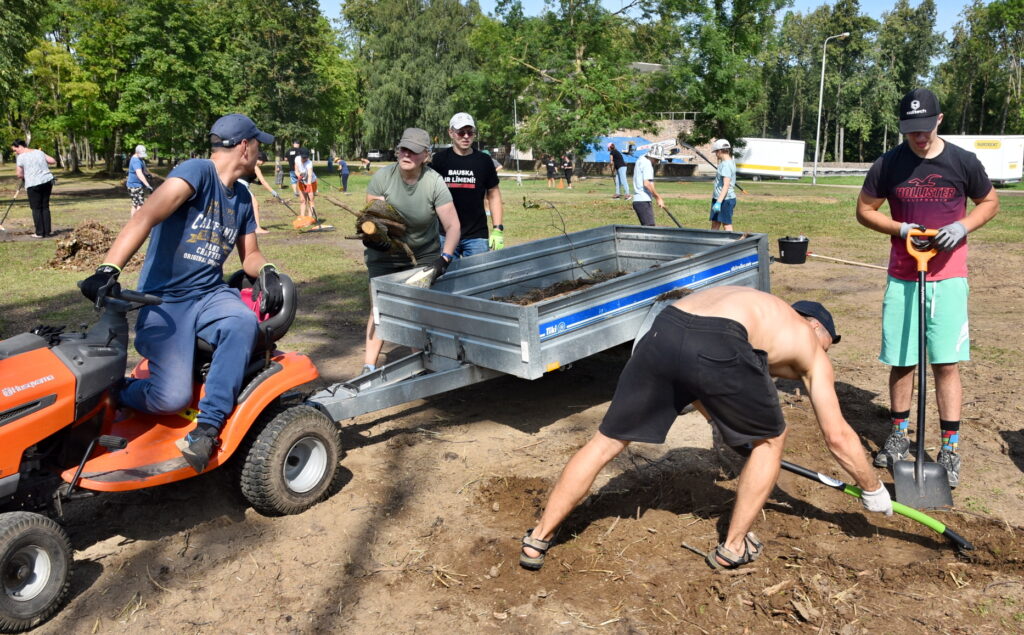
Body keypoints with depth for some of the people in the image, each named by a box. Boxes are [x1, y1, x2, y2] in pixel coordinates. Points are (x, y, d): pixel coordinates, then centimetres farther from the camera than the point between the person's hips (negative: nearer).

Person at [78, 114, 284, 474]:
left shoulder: (241, 197, 13)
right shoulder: (198, 172, -11)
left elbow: (250, 254, 21)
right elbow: (146, 217, -25)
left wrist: (267, 271, -4)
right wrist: (108, 270, -38)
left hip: (210, 294, 6)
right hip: (165, 300, -6)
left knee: (243, 322, -32)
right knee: (172, 397, -22)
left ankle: (206, 428, -24)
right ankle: (113, 396, 14)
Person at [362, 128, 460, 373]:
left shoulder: (434, 182, -19)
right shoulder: (383, 176, -17)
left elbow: (453, 226, -22)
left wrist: (444, 258, -35)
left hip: (424, 253, 1)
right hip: (385, 253, 0)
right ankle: (369, 366, -6)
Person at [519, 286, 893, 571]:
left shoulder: (758, 308, 43)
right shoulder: (810, 347, 29)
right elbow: (838, 436, 29)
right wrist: (874, 491, 44)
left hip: (663, 332, 5)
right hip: (716, 348, -5)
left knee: (607, 441, 20)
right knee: (770, 439, 26)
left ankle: (538, 540, 27)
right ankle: (733, 548, 34)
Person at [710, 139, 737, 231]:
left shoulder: (726, 165, -16)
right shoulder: (730, 162, 14)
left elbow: (726, 185, -24)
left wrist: (719, 202, -29)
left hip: (725, 199, -10)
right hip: (718, 198, 10)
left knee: (727, 226, -5)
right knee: (715, 224, 12)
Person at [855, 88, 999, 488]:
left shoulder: (963, 162, -2)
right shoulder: (888, 165, -3)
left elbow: (990, 203, 10)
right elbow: (864, 210, 5)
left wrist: (962, 226, -10)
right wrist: (901, 229, -12)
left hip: (948, 277, -1)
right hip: (902, 278, 1)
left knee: (947, 363, -2)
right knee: (901, 361, 7)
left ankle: (950, 447, 8)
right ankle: (899, 433, 25)